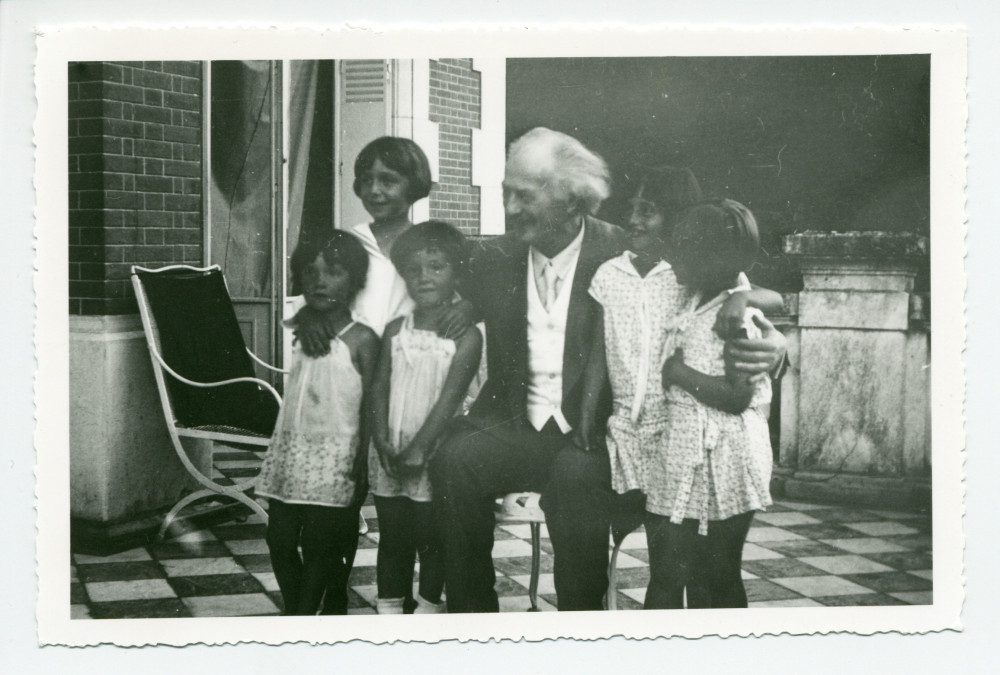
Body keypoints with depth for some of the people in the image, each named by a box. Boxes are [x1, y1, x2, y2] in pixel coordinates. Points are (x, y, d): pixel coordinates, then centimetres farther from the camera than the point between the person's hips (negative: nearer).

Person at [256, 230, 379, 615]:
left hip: (335, 457, -6)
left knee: (319, 544, -2)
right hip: (291, 449, 6)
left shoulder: (362, 339, -7)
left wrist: (362, 466, -12)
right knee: (280, 538, 7)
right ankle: (295, 613, 23)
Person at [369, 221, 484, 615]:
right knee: (392, 537, 12)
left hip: (433, 456, -4)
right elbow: (380, 390, 4)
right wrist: (383, 444, -9)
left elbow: (450, 397, -13)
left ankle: (429, 607, 17)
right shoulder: (395, 331, 6)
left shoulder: (465, 336, -7)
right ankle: (389, 609, 23)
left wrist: (418, 450, -16)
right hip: (390, 455, 4)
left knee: (432, 538, 4)